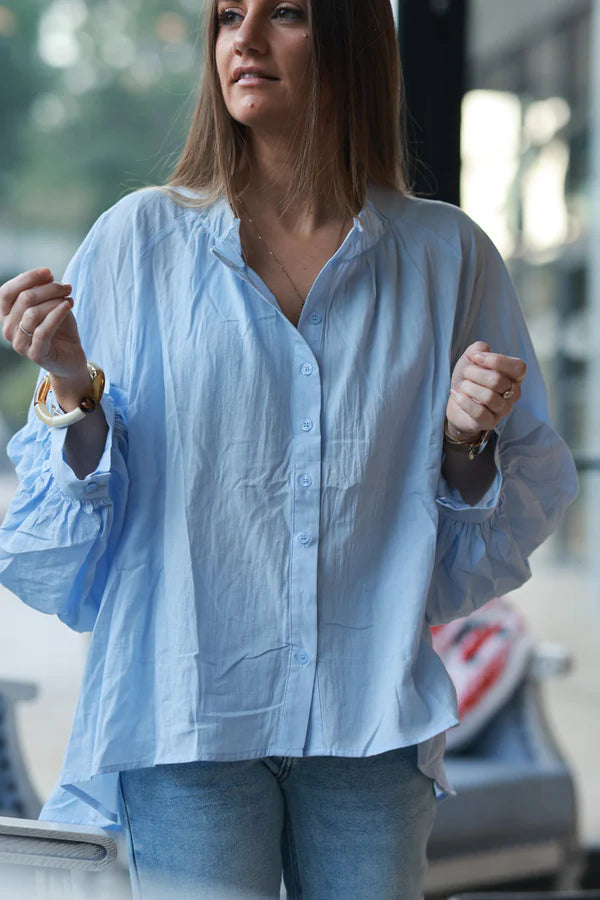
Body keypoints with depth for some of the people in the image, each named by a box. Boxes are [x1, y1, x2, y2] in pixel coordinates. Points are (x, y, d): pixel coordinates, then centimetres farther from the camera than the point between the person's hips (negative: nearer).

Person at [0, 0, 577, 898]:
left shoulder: (448, 256, 3)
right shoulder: (136, 242, 1)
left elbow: (522, 510, 10)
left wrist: (468, 439, -10)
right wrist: (72, 389, -15)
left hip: (372, 717, 2)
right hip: (186, 712, -1)